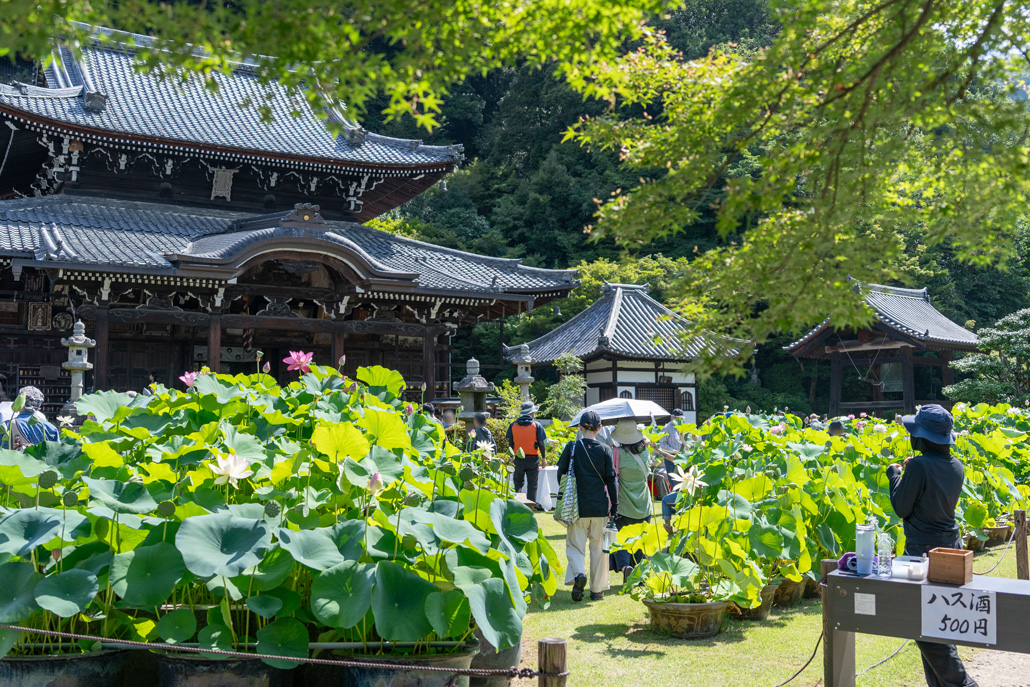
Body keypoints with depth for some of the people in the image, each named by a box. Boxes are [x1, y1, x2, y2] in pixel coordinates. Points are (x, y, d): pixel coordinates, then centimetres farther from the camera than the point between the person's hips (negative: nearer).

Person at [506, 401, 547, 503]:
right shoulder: (536, 425, -4)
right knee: (532, 485, 6)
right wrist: (543, 458, 3)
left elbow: (510, 443, 6)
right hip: (533, 459, -2)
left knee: (518, 483, 14)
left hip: (518, 459, 2)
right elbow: (541, 443, -6)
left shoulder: (513, 425, 3)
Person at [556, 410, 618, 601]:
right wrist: (614, 506, 6)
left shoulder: (572, 447, -3)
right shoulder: (605, 450, -2)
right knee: (598, 546, 11)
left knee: (575, 544, 7)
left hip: (578, 506, -1)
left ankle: (578, 573, -21)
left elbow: (561, 474, 3)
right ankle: (597, 589, 13)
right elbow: (611, 480, 0)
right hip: (600, 507, 1)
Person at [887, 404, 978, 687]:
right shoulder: (956, 466, 4)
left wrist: (894, 475, 3)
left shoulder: (920, 465, -19)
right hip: (951, 547, 8)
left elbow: (902, 508, -11)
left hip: (924, 551, -8)